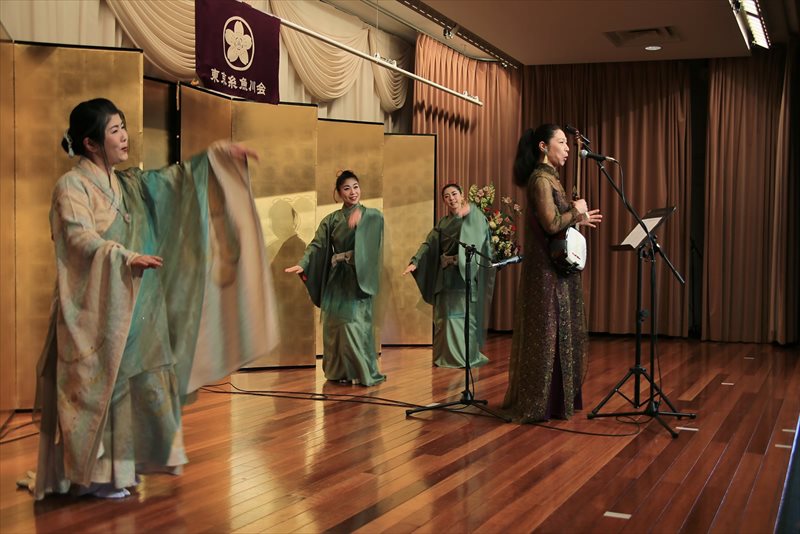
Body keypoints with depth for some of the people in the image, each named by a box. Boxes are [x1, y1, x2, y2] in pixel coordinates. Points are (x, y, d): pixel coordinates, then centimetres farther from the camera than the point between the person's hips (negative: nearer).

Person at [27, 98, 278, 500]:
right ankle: (92, 474, 5)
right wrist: (126, 257, -32)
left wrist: (218, 155, 7)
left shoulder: (129, 185, 14)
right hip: (96, 308, -7)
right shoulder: (72, 185, -7)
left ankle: (119, 465, 17)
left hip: (134, 307, 8)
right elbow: (79, 237, -19)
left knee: (139, 384, 8)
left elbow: (177, 178, 16)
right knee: (98, 386, -4)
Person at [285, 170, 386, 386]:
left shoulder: (373, 216, 2)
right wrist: (302, 265, -17)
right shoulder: (331, 220, 8)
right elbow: (317, 245, -2)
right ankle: (340, 371, 12)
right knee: (335, 323, 3)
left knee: (356, 323, -8)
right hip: (337, 280, 3)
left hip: (359, 279, -3)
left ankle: (362, 371, 2)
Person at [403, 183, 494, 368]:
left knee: (467, 313, 0)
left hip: (468, 274, -3)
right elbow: (429, 244, 3)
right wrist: (415, 262, -13)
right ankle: (449, 355, 12)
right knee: (447, 314, 3)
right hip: (447, 275, 3)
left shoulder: (475, 219, 3)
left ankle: (468, 355, 9)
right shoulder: (443, 223, 13)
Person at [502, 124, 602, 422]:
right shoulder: (541, 179, -14)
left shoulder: (549, 178, 16)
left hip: (556, 269, 10)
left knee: (558, 332, 14)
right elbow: (552, 224, -24)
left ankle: (556, 398, 23)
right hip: (548, 271, -10)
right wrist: (576, 210, -9)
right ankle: (541, 403, 4)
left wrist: (579, 220, 15)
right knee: (547, 333, -4)